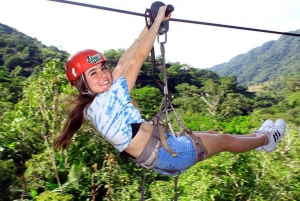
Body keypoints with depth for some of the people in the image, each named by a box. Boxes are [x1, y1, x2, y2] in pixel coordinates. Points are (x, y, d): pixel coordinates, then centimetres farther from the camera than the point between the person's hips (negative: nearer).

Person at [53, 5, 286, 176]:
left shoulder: (93, 106, 0)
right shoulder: (107, 100, -26)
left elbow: (123, 64, 0)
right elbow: (138, 58, -26)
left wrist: (147, 27, 3)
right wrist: (158, 19, -14)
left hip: (160, 156, 9)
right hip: (168, 153, -9)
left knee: (211, 134, 25)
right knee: (225, 140, 13)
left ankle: (257, 136, 50)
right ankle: (266, 139, 42)